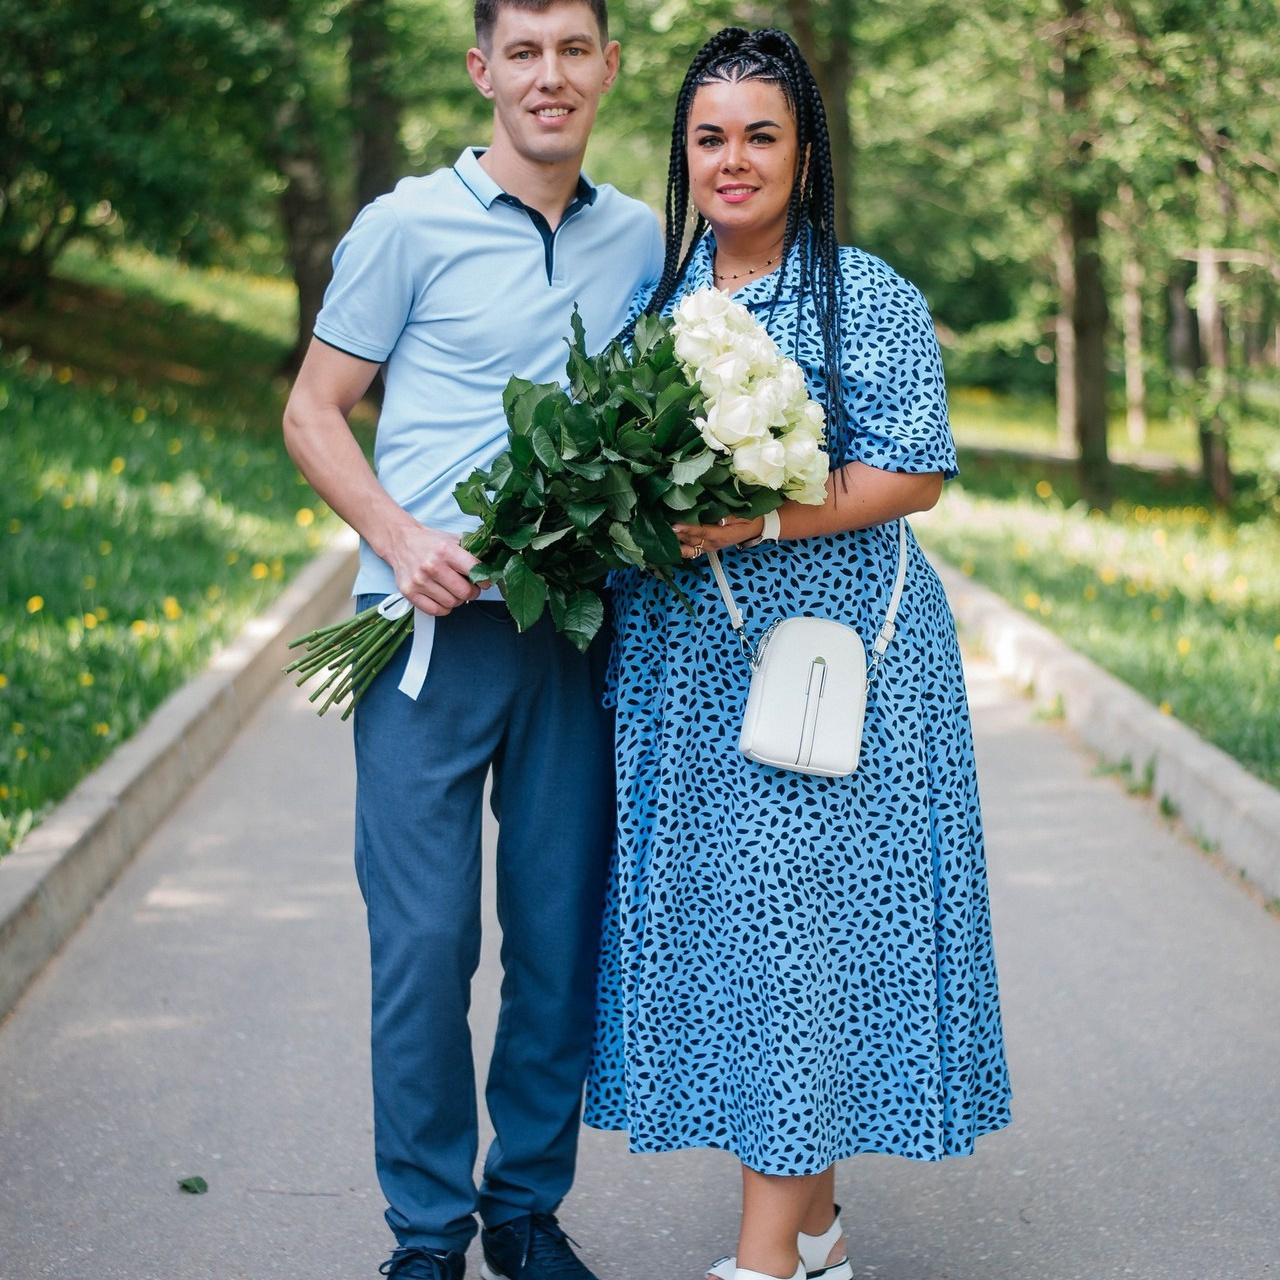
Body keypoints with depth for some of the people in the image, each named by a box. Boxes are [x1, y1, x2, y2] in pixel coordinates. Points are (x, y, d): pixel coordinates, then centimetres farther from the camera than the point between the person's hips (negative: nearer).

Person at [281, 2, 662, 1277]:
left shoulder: (641, 238, 12)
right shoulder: (407, 226, 0)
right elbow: (313, 412, 2)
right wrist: (398, 538, -13)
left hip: (573, 631, 4)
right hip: (432, 626, -3)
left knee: (562, 935, 7)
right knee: (424, 937, -3)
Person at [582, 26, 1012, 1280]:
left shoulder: (868, 298, -4)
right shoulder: (660, 294, 13)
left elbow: (913, 475, -9)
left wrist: (763, 518, -20)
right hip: (680, 667, 6)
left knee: (794, 914, -7)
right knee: (710, 912, 7)